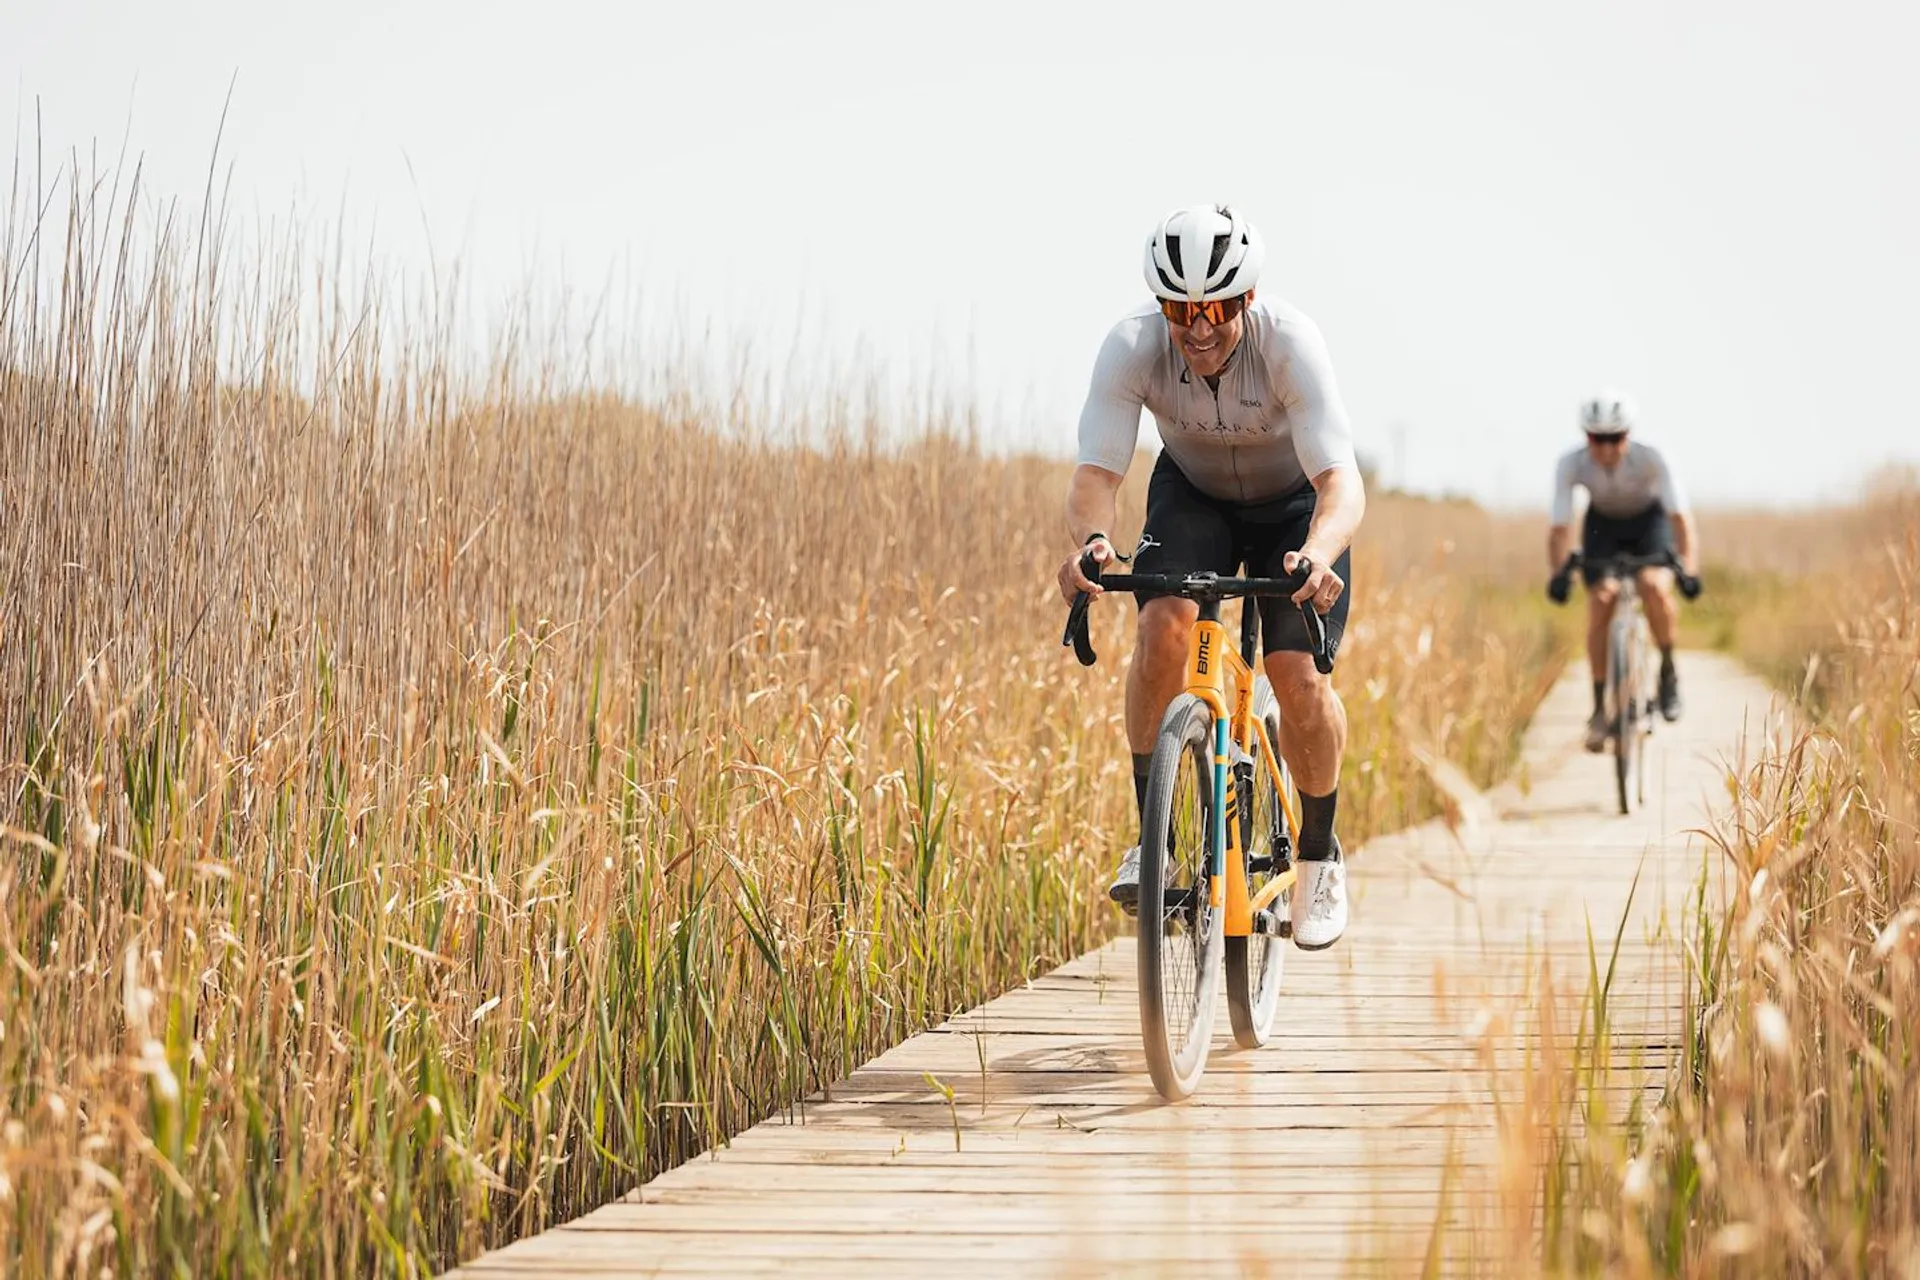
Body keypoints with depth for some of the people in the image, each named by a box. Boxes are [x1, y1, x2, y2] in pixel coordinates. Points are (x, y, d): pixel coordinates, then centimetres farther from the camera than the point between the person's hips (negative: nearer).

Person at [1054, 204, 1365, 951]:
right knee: (1163, 627, -27)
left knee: (1298, 675, -19)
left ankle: (1319, 855, 6)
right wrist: (1090, 539, -55)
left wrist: (1317, 553, -62)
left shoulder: (1290, 343, -34)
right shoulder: (1131, 347, -29)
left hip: (1295, 504, -1)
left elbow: (1340, 478, -41)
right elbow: (1095, 471, -33)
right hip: (1193, 495, 2)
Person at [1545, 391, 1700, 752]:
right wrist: (1559, 572, -45)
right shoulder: (1571, 465, -28)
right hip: (1603, 525, 2)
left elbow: (1680, 515, -35)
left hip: (1650, 522, -2)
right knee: (1600, 603, -17)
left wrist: (1688, 568, -49)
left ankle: (1668, 670, -5)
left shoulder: (1650, 459, -33)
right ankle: (1600, 708, -6)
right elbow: (1560, 526, -28)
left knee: (1654, 587, -30)